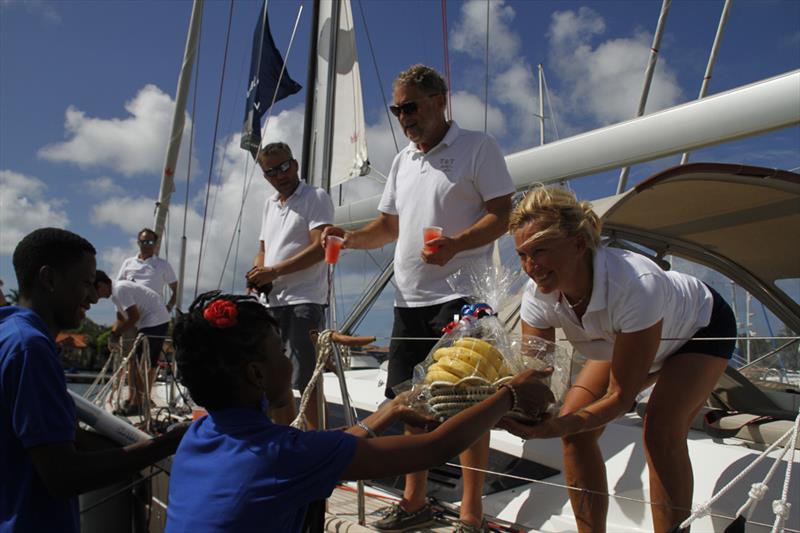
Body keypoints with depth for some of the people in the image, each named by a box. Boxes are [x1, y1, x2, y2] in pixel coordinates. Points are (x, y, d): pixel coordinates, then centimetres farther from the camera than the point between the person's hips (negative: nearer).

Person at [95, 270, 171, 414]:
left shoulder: (120, 289, -17)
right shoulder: (116, 291, 15)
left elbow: (134, 317, -20)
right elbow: (120, 319, 20)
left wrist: (116, 334, -10)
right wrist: (113, 337, 8)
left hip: (155, 322, -10)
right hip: (146, 323, 10)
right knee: (133, 360, 14)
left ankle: (137, 403, 2)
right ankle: (131, 399, 21)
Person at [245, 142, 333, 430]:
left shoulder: (316, 197, -3)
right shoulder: (269, 203, 20)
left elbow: (320, 248, -14)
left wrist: (274, 272, -15)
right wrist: (256, 272, 2)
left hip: (304, 300, -8)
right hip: (271, 301, 8)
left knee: (306, 378, -10)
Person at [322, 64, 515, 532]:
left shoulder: (477, 147, -2)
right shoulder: (402, 161, 19)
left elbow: (502, 214, -9)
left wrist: (455, 243, -26)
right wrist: (350, 238, 3)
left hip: (460, 295, -7)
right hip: (409, 299, 7)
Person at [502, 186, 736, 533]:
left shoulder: (637, 285, -44)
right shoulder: (538, 297, -28)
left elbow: (622, 396, -36)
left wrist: (556, 427, -51)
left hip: (701, 327, -5)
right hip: (627, 336, 5)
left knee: (661, 431, -27)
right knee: (575, 427, -11)